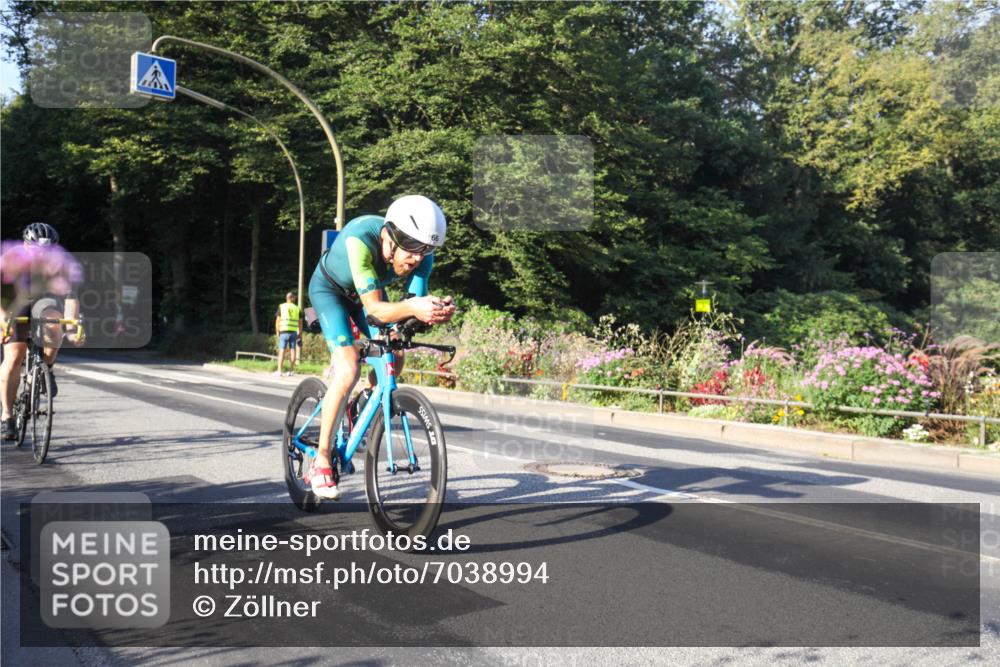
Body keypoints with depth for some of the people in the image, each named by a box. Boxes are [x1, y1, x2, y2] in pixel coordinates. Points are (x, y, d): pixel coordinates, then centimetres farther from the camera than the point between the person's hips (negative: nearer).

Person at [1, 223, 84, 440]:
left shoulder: (62, 262, -23)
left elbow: (70, 297, -27)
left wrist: (72, 326, -42)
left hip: (46, 302, 0)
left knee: (54, 324, -36)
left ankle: (46, 369, -9)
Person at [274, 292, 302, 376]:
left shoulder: (281, 307, 4)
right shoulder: (297, 308, 9)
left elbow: (277, 321, 0)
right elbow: (300, 323, 8)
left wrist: (277, 332, 6)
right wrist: (300, 334, 13)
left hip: (284, 331, -2)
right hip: (294, 332, 2)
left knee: (282, 351, -3)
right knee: (292, 350, 6)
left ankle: (279, 371, -8)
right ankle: (291, 370, 6)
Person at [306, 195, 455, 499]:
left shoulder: (422, 257, -28)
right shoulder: (360, 239, -43)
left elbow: (415, 306, -33)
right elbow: (373, 307, -45)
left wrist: (436, 309, -56)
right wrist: (412, 307, -64)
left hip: (366, 291, 5)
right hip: (330, 288, -5)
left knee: (394, 358, -9)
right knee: (348, 368, -22)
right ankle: (321, 461, -14)